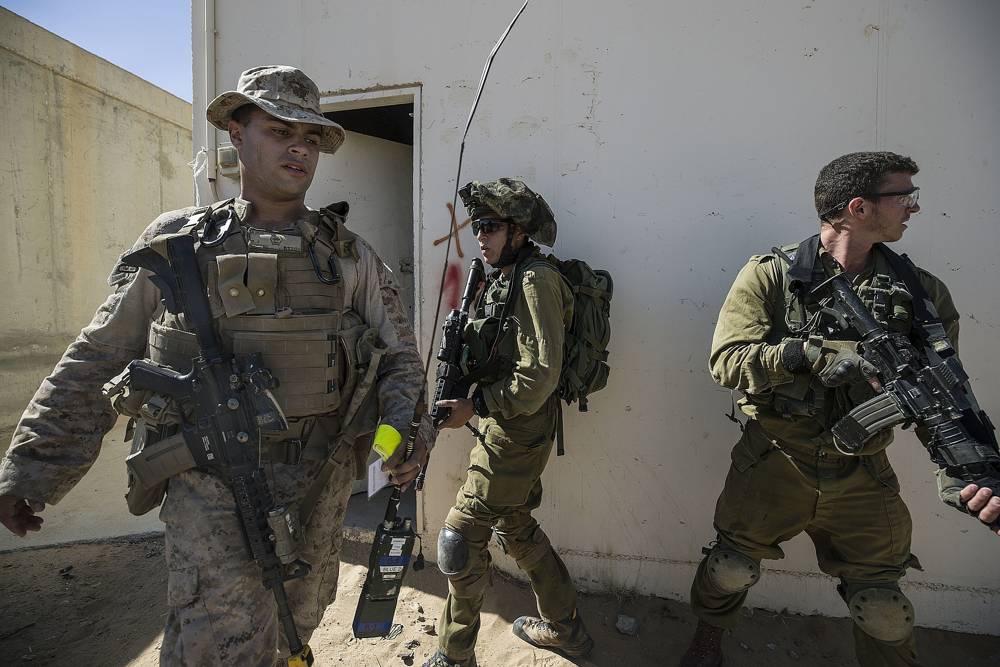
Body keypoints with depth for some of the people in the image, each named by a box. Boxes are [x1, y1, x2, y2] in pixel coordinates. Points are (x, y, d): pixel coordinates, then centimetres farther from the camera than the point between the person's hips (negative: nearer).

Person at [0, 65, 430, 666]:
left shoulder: (351, 255, 3)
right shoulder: (175, 244, 0)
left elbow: (399, 357, 6)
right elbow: (98, 361, 5)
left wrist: (406, 432, -11)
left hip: (320, 487, 3)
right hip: (213, 489, -2)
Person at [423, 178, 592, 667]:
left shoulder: (535, 280, -17)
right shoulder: (503, 280, 13)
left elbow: (538, 375, -23)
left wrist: (476, 405, -18)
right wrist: (465, 340, 2)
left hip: (516, 432, -10)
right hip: (507, 429, 10)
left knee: (461, 535, -1)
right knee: (515, 526, 21)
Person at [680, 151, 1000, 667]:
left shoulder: (920, 292, 0)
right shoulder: (771, 276, -11)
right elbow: (727, 361, -20)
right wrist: (812, 353, -30)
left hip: (862, 479, 3)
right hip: (773, 468, -2)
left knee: (885, 612, 13)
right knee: (730, 571, 13)